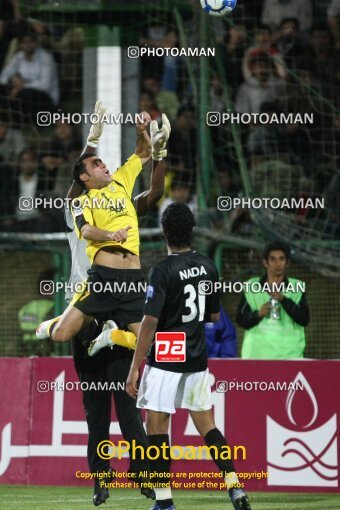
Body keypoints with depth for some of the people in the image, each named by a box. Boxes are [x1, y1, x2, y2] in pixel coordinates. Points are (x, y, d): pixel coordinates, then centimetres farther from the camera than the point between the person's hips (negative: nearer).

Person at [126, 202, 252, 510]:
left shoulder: (163, 271, -14)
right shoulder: (208, 267, 4)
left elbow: (150, 322, -18)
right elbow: (215, 317, 14)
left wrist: (135, 368, -15)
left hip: (165, 361, -6)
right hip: (197, 361, 6)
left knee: (156, 426, 2)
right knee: (206, 425, 13)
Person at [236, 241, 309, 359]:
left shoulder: (297, 287, 8)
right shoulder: (251, 286, 10)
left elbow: (304, 320, -4)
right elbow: (241, 320, 8)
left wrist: (283, 299, -15)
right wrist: (258, 314, -12)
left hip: (289, 354, 0)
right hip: (257, 354, 1)